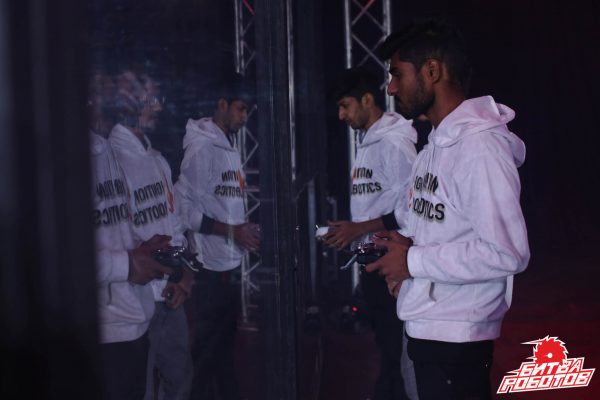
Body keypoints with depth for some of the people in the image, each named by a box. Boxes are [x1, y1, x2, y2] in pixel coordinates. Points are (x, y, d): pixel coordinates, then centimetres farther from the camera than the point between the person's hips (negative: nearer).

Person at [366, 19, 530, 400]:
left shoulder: (479, 145, -19)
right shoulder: (438, 143, 12)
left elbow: (506, 252, -25)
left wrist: (414, 261, -17)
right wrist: (407, 245, 2)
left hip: (456, 338, -9)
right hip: (426, 327, 9)